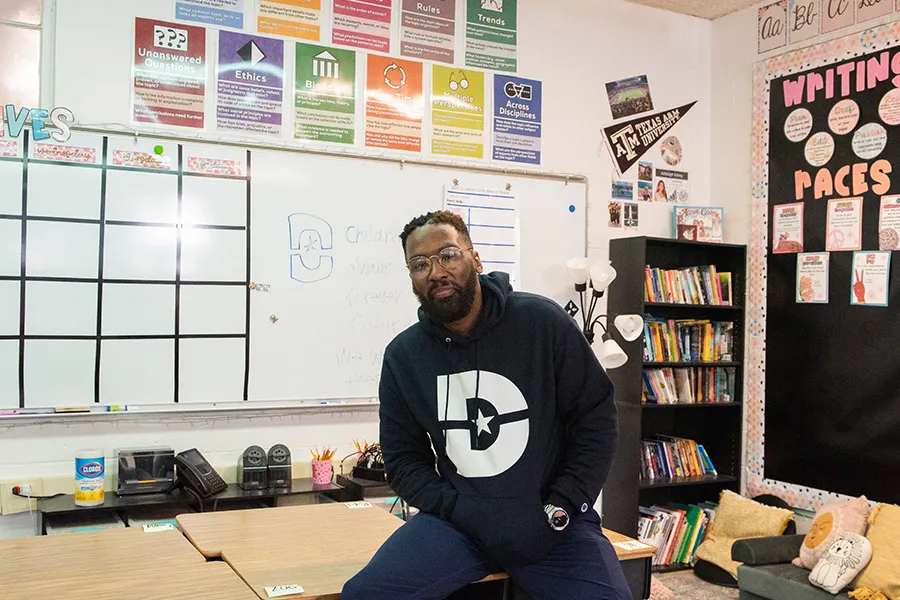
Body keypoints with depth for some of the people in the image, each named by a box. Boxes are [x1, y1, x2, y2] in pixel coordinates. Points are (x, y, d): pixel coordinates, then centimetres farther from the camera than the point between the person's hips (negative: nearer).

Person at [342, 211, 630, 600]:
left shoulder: (541, 322, -7)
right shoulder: (402, 355, 1)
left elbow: (596, 419, -3)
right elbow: (403, 457, 4)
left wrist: (558, 510, -10)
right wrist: (466, 513, -10)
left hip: (551, 517, -1)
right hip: (458, 519, 2)